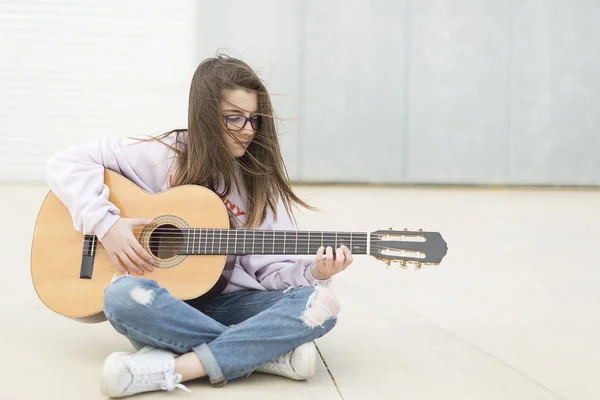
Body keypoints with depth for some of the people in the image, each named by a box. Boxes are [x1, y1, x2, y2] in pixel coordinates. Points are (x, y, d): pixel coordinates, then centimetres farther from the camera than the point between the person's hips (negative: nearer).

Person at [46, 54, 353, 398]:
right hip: (167, 303, -2)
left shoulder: (262, 181, 7)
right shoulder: (165, 156, -1)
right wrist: (106, 223, -15)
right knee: (124, 294, -38)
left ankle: (174, 367, -30)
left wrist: (313, 274, -17)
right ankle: (270, 352, -26)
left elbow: (272, 268, 3)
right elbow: (68, 162, -2)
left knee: (320, 305, -25)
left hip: (230, 303, 2)